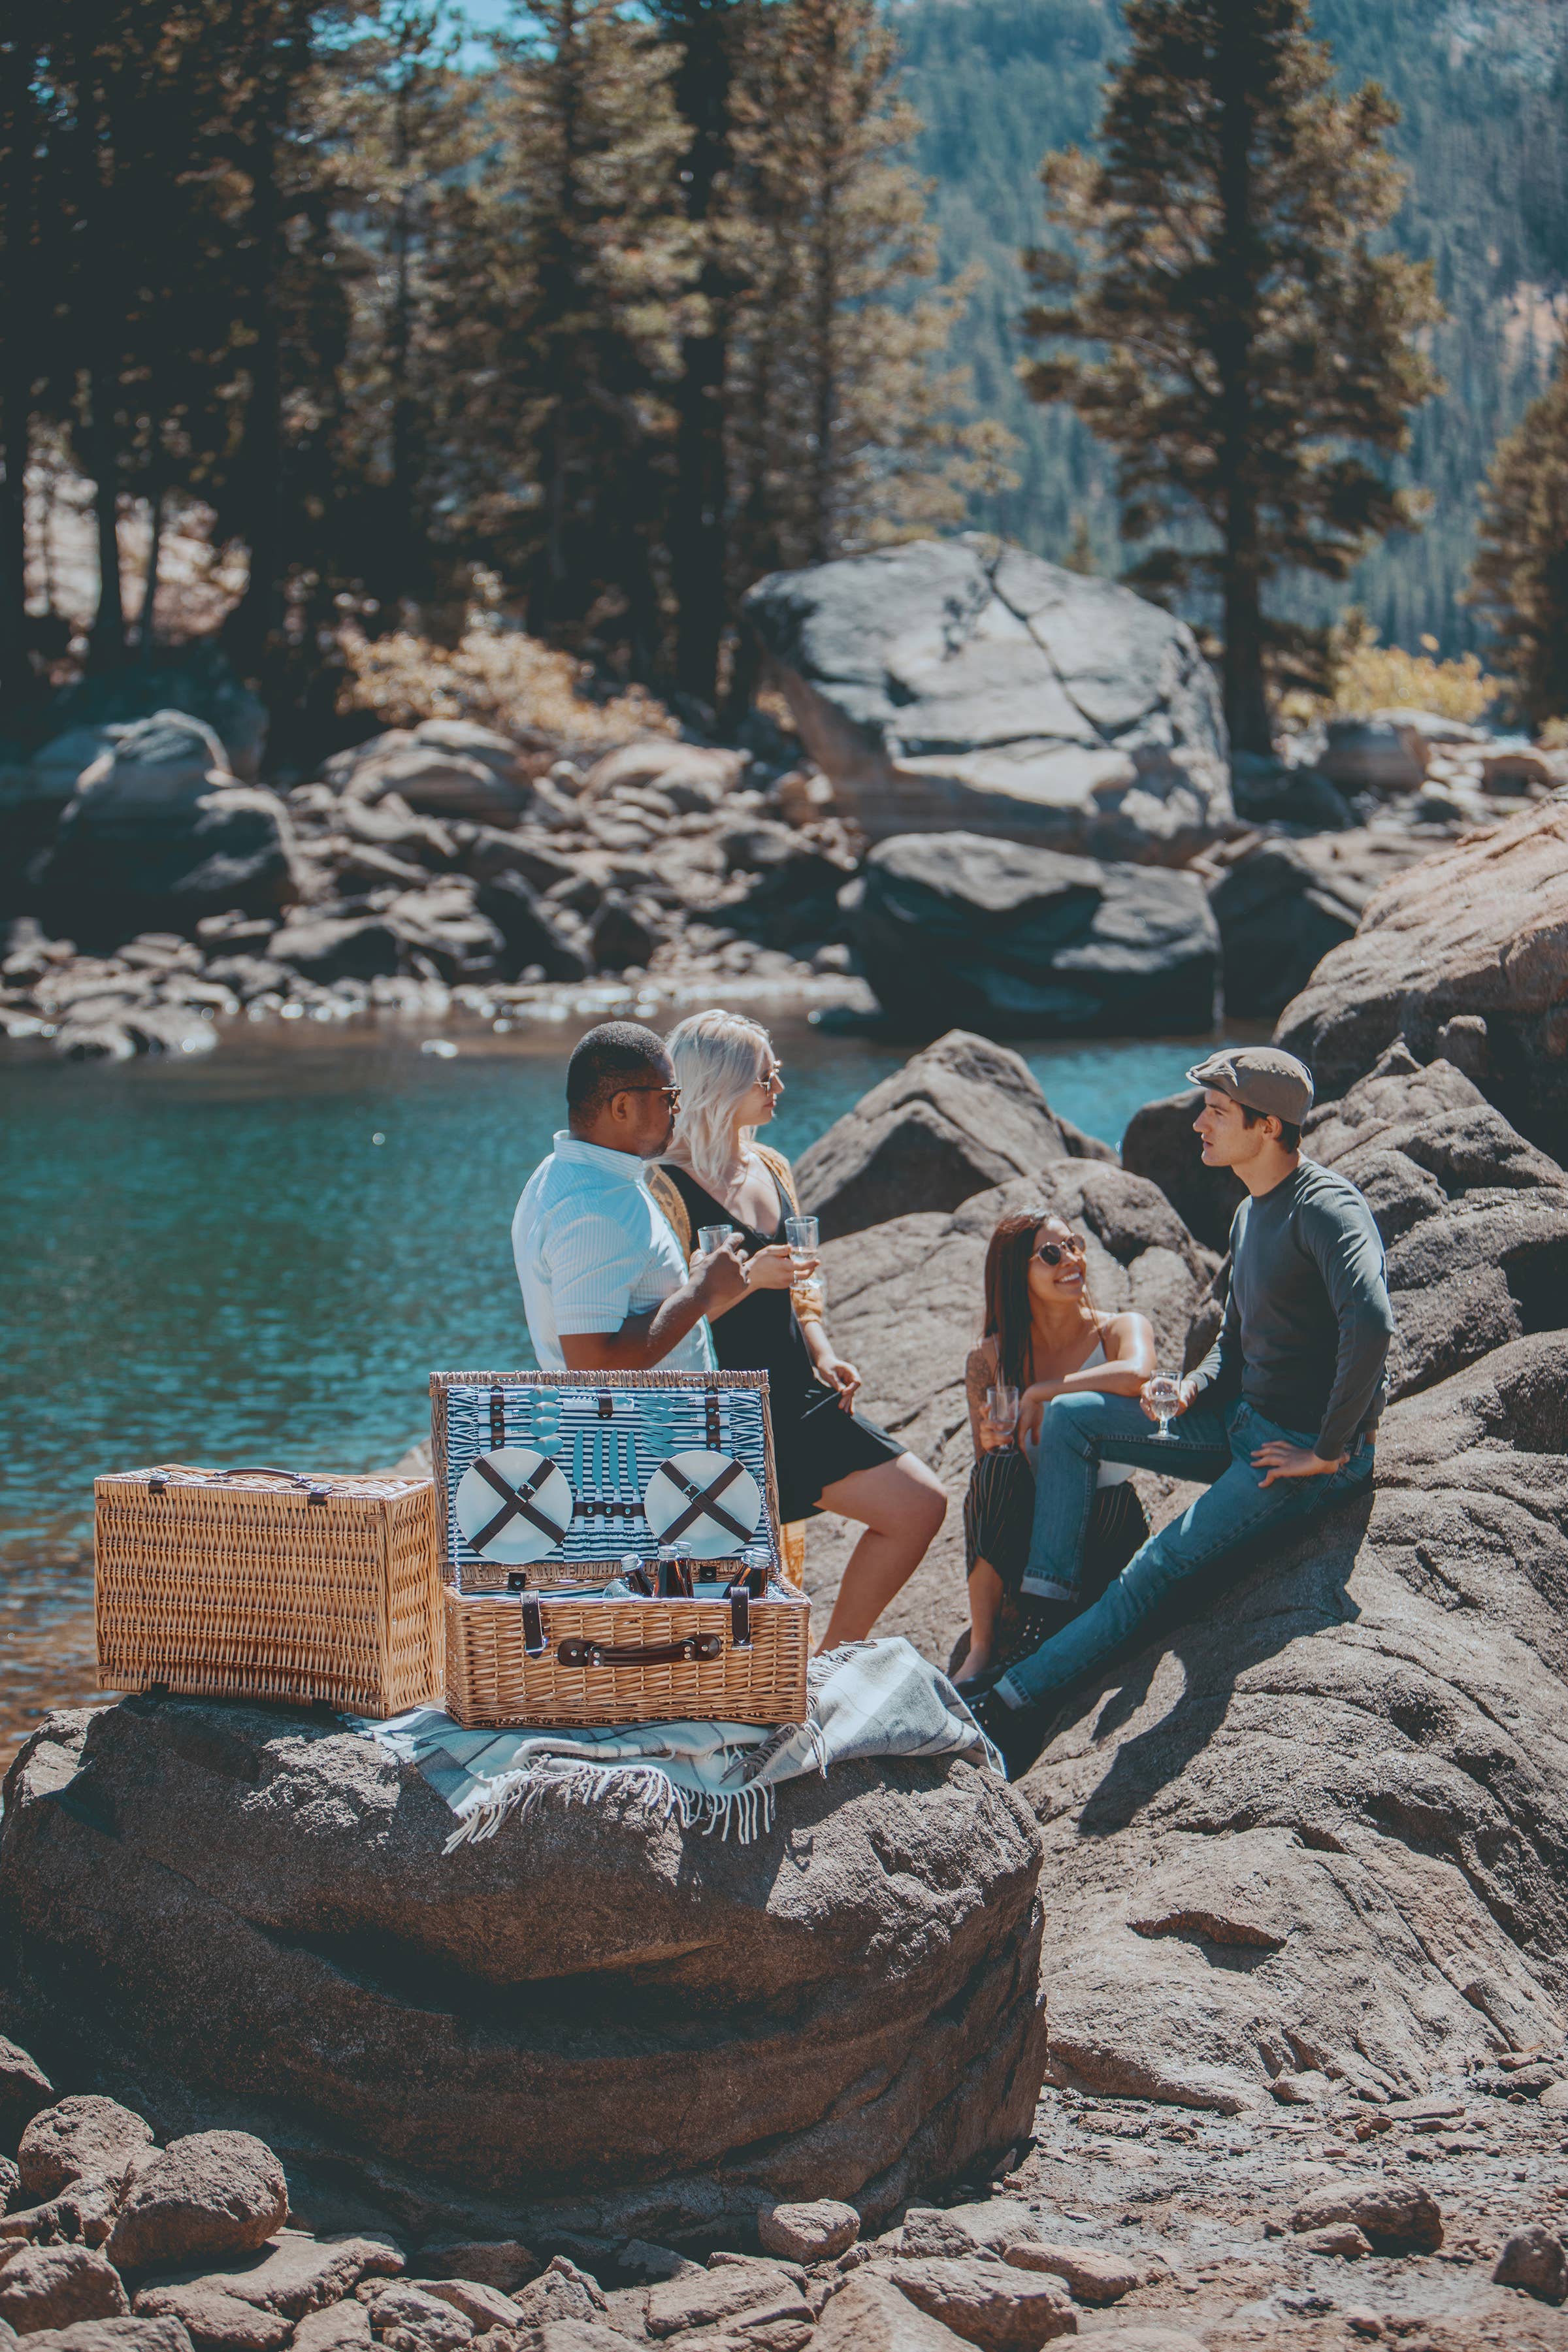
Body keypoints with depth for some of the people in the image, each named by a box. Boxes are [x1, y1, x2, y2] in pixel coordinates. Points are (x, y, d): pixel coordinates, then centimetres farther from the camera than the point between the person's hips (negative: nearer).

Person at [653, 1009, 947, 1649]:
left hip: (797, 1398, 8)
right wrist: (749, 1277, -25)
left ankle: (833, 1663, 15)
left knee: (920, 1505, 3)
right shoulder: (669, 1188, -13)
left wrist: (824, 1357, 6)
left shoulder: (773, 1170, 12)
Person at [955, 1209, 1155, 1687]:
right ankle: (981, 1648, -26)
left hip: (1106, 1527, -2)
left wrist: (1038, 1394, -20)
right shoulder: (990, 1359, 2)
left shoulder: (1119, 1330, -3)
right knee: (999, 1466, -29)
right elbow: (984, 1467, 3)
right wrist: (991, 1446, -21)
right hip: (1025, 1523, 2)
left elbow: (1134, 1375, -29)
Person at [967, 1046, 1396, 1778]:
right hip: (1245, 1424, 10)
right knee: (1063, 1418, 3)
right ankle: (1050, 1611, -3)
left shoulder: (1325, 1209, -20)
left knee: (1160, 1566, -19)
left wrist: (1330, 1453, -28)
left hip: (1312, 1449, -10)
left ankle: (1019, 1699, -15)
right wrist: (1191, 1392, 1)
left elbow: (1371, 1324, -35)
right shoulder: (1250, 1214, 12)